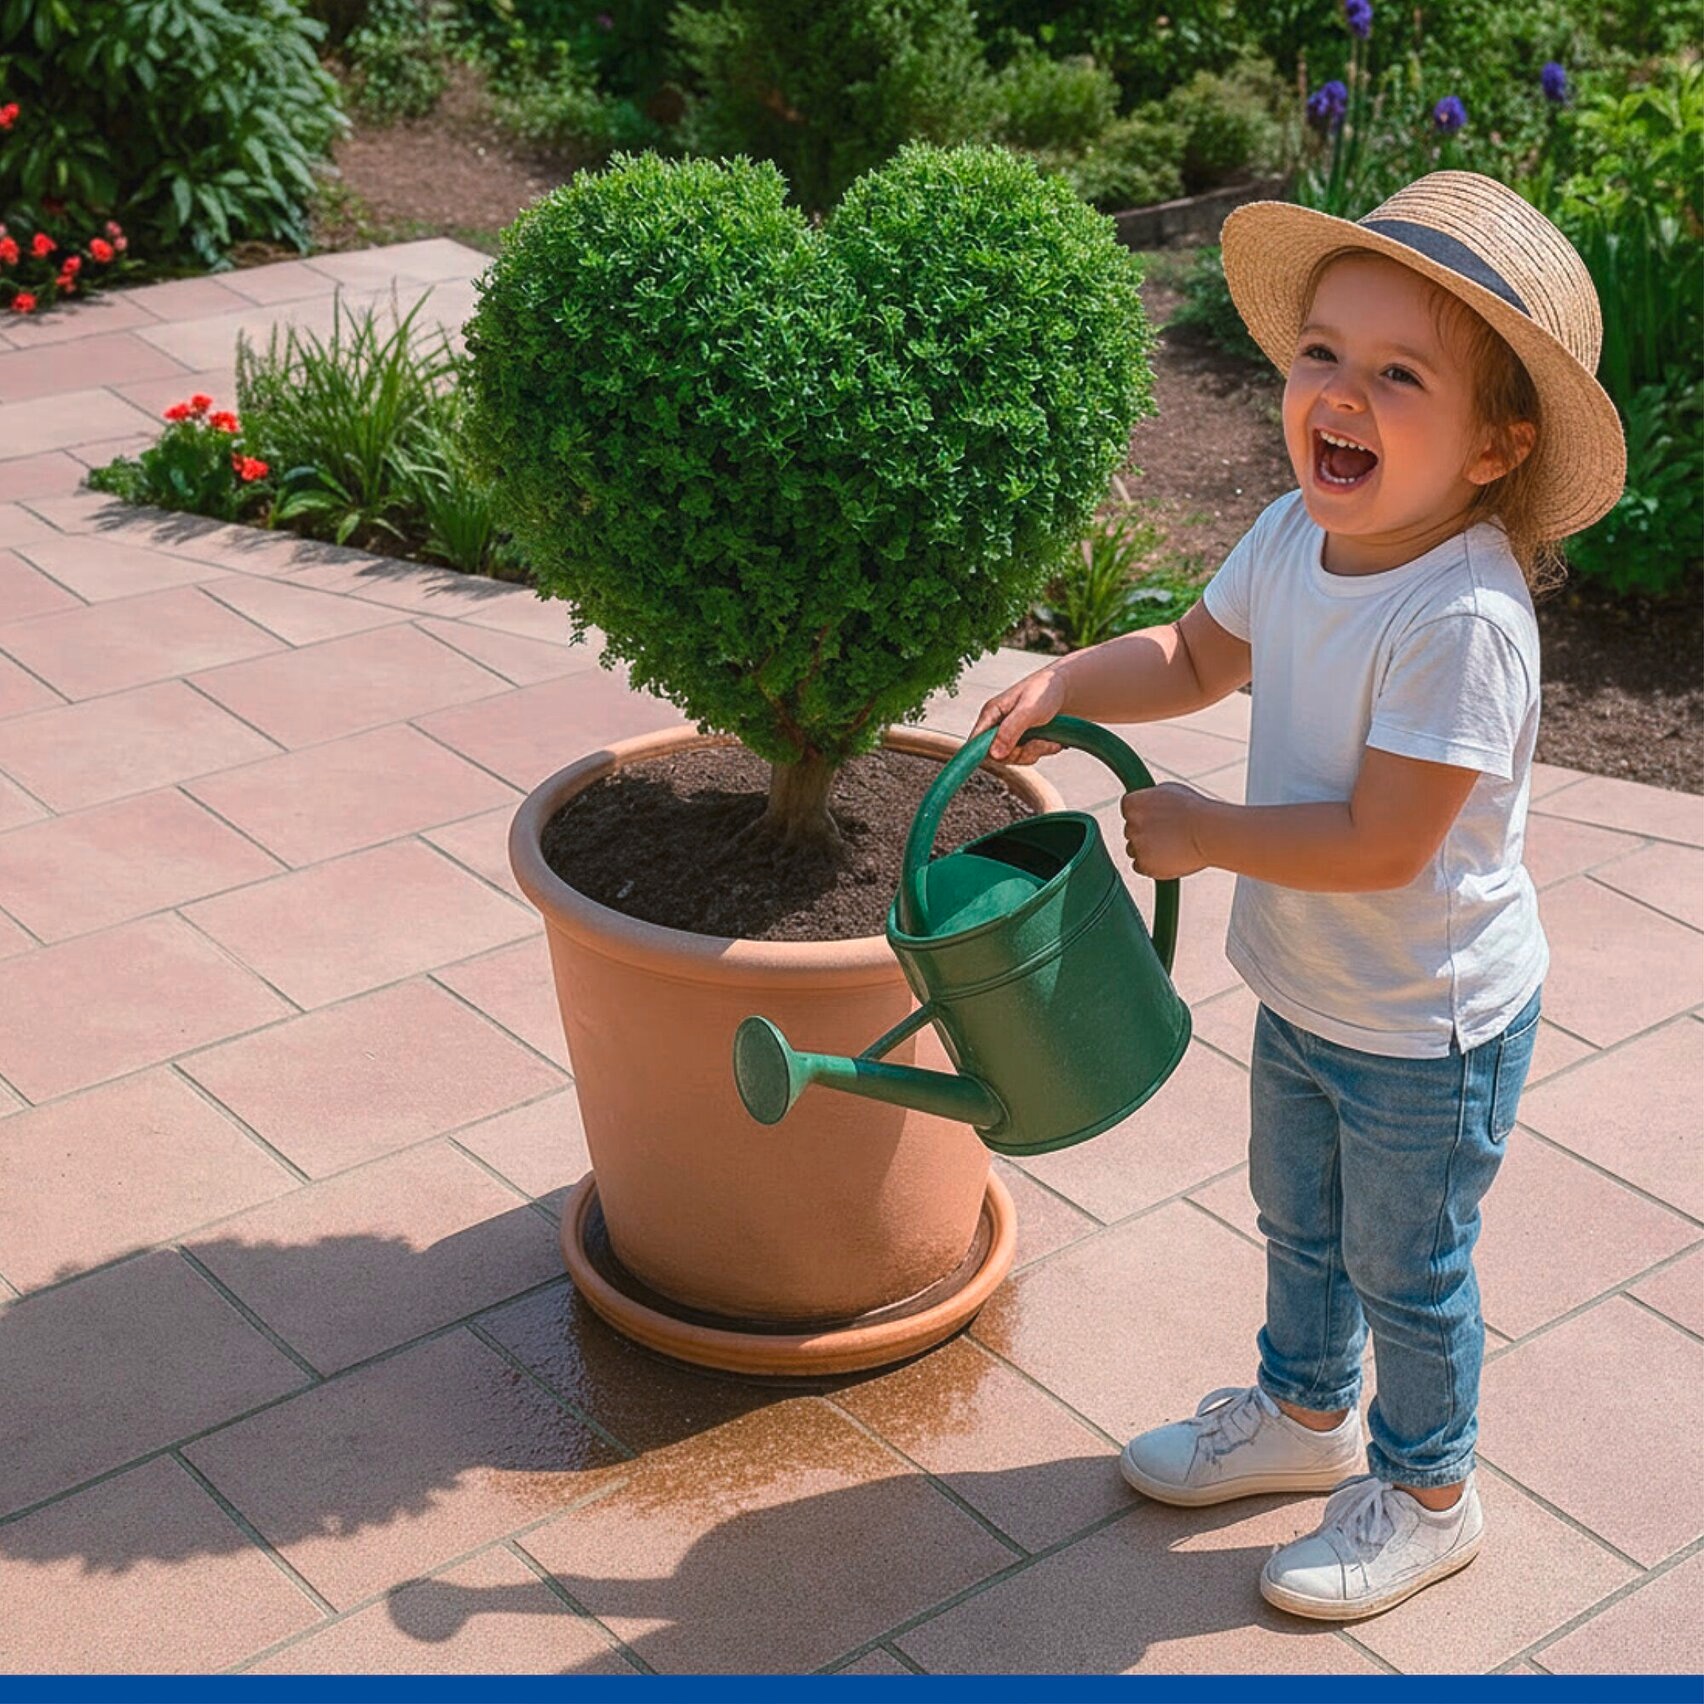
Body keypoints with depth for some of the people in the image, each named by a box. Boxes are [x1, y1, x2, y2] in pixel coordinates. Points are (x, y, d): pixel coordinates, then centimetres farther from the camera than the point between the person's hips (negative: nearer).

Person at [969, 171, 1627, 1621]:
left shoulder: (1462, 620, -35)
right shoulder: (1294, 538, -10)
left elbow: (1381, 845, -33)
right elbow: (1199, 654, 9)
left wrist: (1203, 830, -22)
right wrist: (1063, 689, -7)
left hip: (1428, 1027, -8)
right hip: (1303, 988, 8)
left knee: (1405, 1268, 14)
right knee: (1296, 1218, 28)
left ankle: (1428, 1495, 40)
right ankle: (1306, 1413, 54)